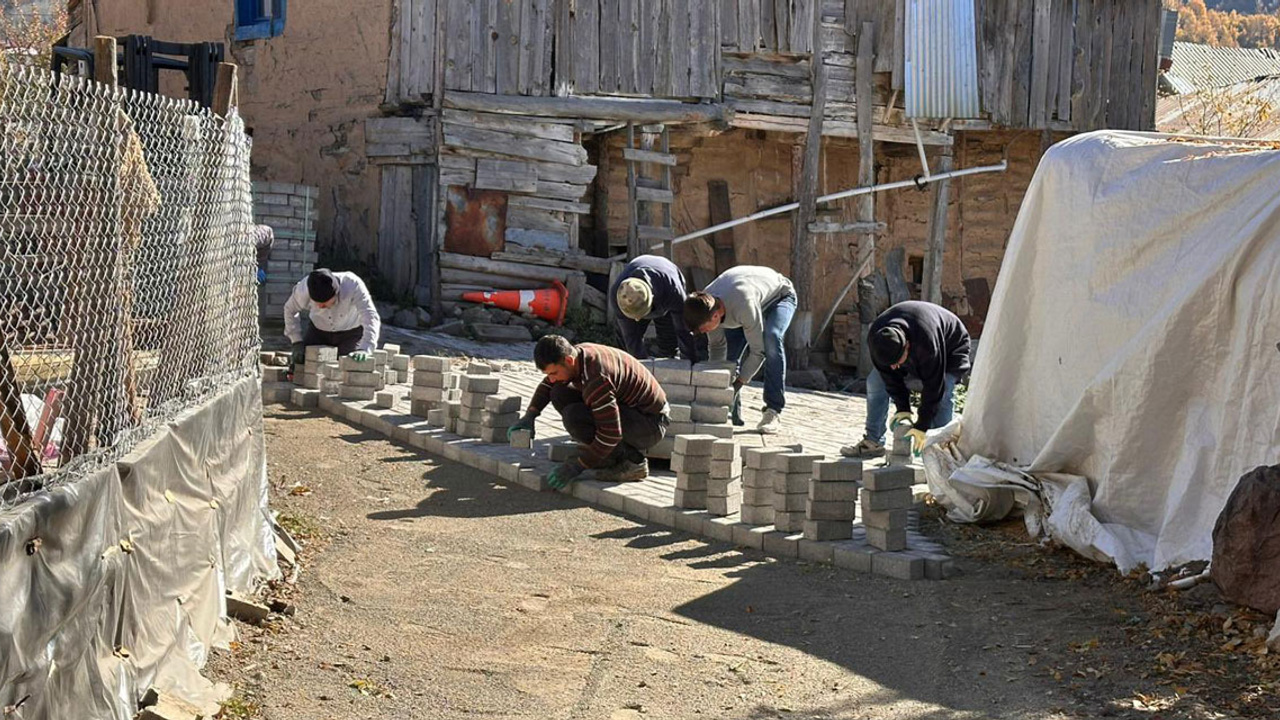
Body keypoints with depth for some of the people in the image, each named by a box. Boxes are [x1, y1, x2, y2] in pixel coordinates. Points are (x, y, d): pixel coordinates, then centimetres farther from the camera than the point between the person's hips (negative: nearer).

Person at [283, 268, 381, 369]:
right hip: (318, 330, 2)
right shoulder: (304, 289, -30)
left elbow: (371, 318, -46)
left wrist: (365, 349, -61)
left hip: (351, 332, -2)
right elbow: (290, 310, -8)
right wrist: (297, 342, -15)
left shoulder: (353, 286, -38)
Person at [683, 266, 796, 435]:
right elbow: (717, 345, -9)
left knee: (771, 338, -34)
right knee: (730, 352, -12)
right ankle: (732, 413, 2)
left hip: (780, 295, -6)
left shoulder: (744, 306, -46)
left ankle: (773, 412, -29)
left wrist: (738, 384, -37)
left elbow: (758, 351, -37)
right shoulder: (705, 305, -25)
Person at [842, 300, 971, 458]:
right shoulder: (874, 338, -31)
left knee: (942, 398, -27)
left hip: (949, 352, -5)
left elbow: (933, 386, -36)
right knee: (875, 382, -5)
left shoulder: (927, 343, -46)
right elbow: (890, 377, -19)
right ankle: (873, 442, -1)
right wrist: (903, 409, -23)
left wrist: (922, 425, -32)